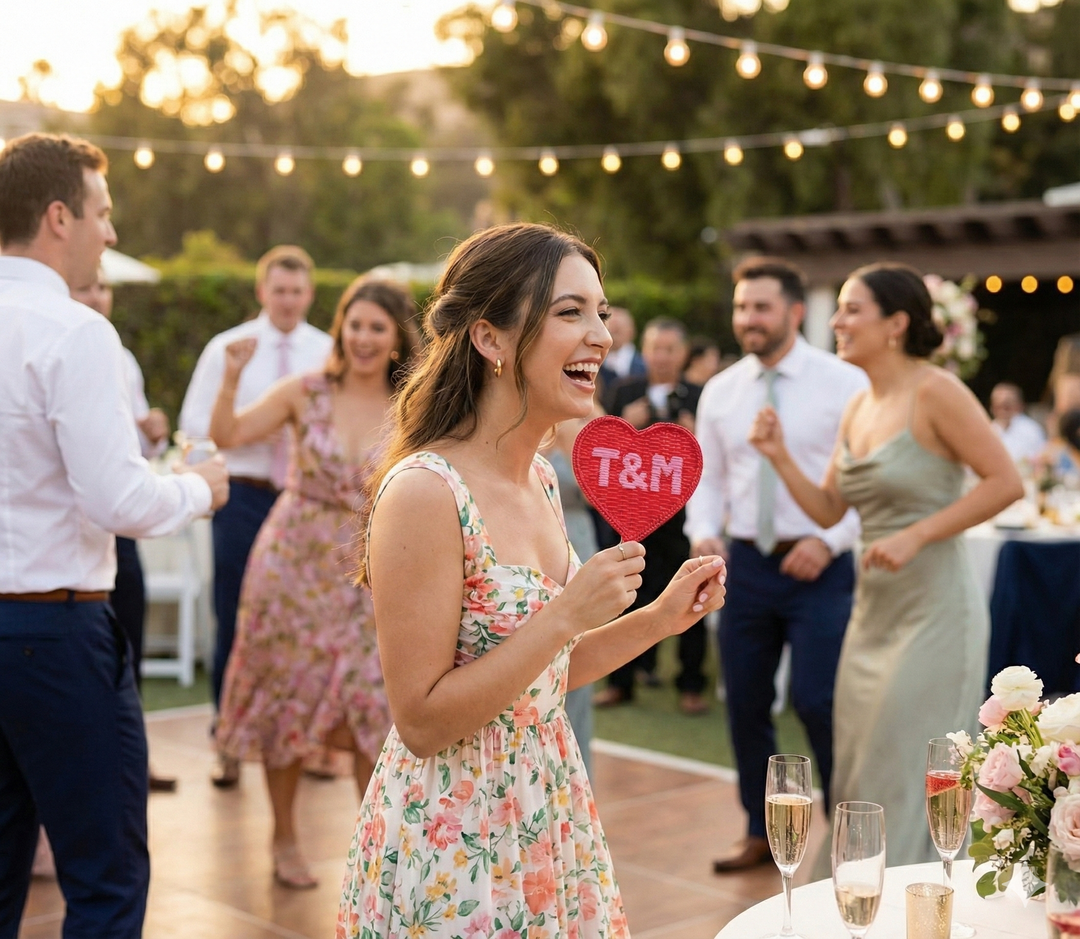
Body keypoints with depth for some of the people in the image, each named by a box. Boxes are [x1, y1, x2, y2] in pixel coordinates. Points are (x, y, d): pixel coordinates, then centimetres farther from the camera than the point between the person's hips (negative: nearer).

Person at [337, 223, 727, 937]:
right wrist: (567, 614, -24)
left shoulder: (541, 480, 4)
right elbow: (422, 722, -20)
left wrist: (663, 616, 2)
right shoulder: (423, 492, -21)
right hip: (453, 856, -8)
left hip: (548, 817, 8)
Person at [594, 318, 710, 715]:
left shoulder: (699, 396, -2)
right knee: (630, 599, 9)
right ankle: (620, 682, 21)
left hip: (684, 515, -2)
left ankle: (691, 686, 18)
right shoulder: (625, 392, 6)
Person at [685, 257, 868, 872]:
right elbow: (707, 478, 13)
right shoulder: (721, 392, 7)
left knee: (817, 701, -8)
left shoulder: (844, 383, -6)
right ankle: (760, 833, 28)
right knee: (746, 704, 10)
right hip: (746, 562, 5)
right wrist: (704, 532, -5)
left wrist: (829, 542, -17)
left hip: (819, 566, -4)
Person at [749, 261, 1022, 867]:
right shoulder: (859, 408, 10)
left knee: (907, 774, 0)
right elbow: (828, 510, 12)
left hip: (933, 605, -8)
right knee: (859, 768, 13)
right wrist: (780, 457, -2)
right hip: (874, 607, 8)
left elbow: (1006, 482, -18)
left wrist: (916, 534, -20)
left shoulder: (935, 392, -13)